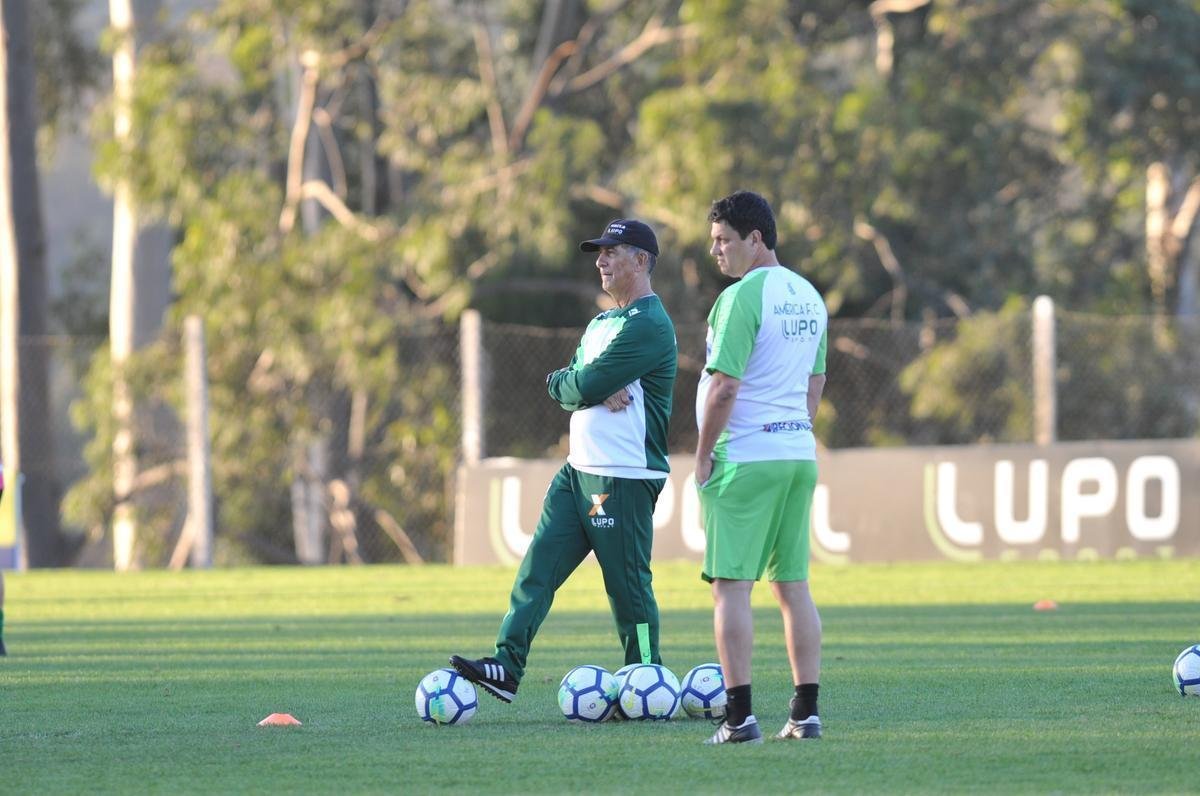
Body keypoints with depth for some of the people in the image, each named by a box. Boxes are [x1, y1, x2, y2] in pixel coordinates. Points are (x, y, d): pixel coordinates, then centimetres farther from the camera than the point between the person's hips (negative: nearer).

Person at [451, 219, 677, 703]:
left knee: (629, 588, -3)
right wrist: (596, 390, -10)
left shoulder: (648, 326, -13)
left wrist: (568, 383, 4)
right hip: (580, 470, 9)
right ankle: (508, 667, -7)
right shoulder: (602, 324, 19)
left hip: (624, 479, -9)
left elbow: (581, 387, -18)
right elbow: (561, 387, 10)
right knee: (537, 568, -2)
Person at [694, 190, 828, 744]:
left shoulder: (742, 297, -13)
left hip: (744, 458, -8)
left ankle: (740, 715, -10)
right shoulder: (808, 296, 14)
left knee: (731, 585, -5)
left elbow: (724, 386, -16)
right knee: (793, 584, 10)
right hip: (799, 453, 8)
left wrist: (703, 454, -7)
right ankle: (806, 712, 8)